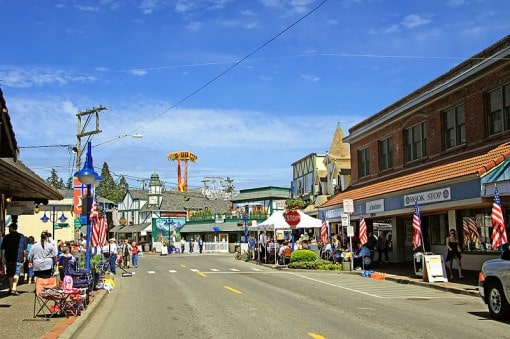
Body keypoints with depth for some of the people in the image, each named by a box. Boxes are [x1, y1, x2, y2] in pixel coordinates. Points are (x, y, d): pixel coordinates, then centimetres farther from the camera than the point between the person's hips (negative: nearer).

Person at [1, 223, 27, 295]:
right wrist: (24, 257, 15)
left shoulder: (6, 237, 0)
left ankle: (11, 288, 21)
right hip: (18, 258, -1)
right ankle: (14, 289, -17)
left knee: (10, 274, 13)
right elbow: (24, 249, 6)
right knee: (16, 274, -4)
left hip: (9, 259, 1)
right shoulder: (22, 237, 3)